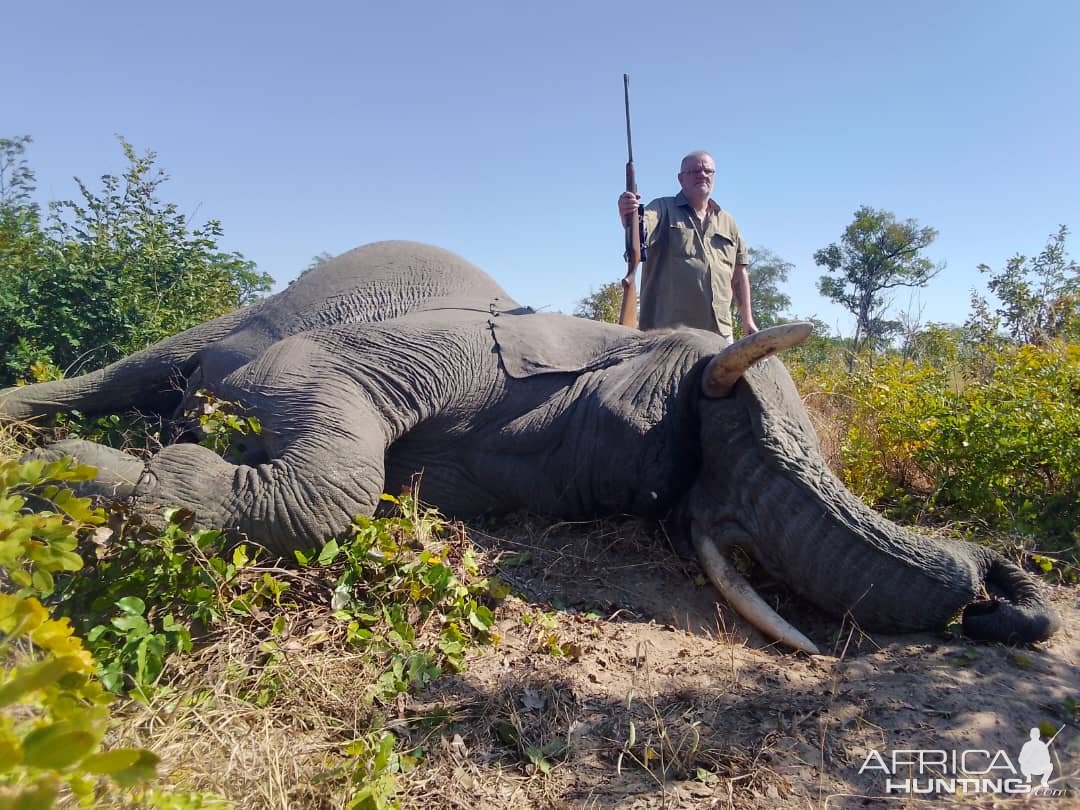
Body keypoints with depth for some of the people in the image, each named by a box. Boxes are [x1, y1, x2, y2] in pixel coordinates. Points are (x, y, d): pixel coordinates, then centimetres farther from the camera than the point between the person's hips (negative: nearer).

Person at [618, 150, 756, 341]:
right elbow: (641, 232, -17)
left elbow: (738, 274, 21)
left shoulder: (727, 222, 20)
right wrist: (628, 218, -41)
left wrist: (747, 320, 16)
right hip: (667, 327, -5)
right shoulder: (663, 209, 6)